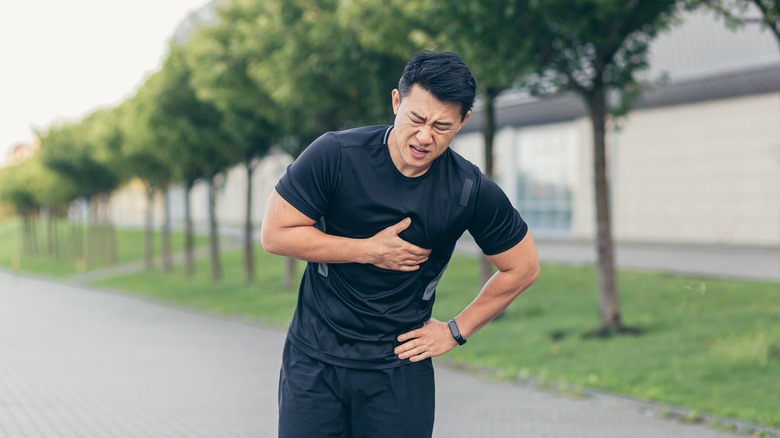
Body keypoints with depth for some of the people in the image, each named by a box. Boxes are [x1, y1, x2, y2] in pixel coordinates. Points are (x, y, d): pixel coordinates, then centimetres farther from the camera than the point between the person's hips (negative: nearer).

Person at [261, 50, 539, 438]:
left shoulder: (471, 192, -9)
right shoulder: (336, 155, -13)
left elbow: (522, 268, 5)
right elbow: (275, 234, -9)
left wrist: (456, 331, 4)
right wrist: (370, 251, -13)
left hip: (400, 367, 1)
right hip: (315, 359, 0)